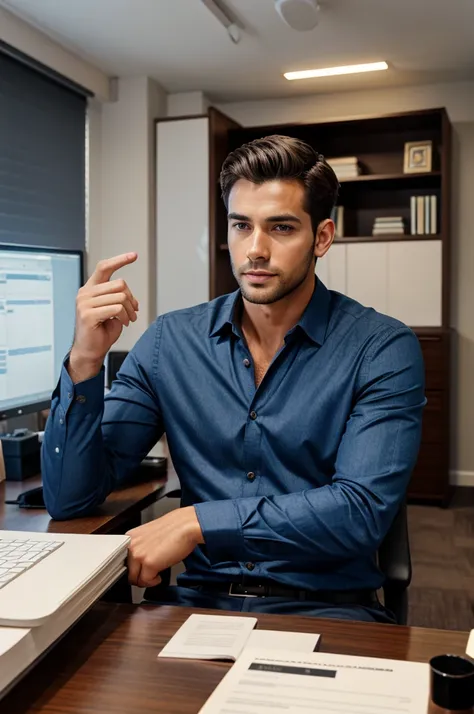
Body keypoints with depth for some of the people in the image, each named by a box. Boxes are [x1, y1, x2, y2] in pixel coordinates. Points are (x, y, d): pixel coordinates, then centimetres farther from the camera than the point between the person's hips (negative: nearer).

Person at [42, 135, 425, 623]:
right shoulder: (171, 341, 3)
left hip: (323, 604, -1)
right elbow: (70, 499, 1)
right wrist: (85, 362, -14)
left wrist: (200, 522, -20)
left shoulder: (383, 349, -5)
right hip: (200, 597, 2)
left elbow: (363, 509, -15)